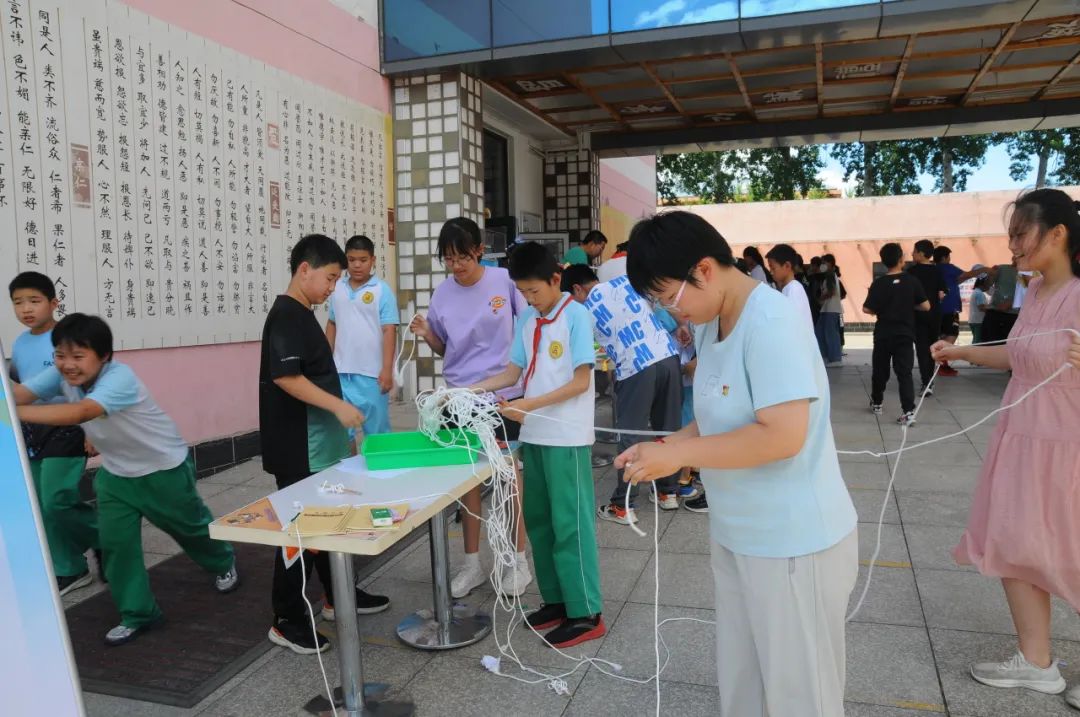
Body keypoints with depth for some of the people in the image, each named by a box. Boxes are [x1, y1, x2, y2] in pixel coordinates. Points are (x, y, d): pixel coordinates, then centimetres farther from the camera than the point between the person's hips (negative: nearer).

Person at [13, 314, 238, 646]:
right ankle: (137, 614, 17)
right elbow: (17, 394, -28)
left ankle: (223, 563, 47)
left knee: (190, 526, 17)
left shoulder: (120, 378, -37)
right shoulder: (60, 374, -15)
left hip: (165, 468, -5)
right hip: (116, 473, 5)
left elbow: (80, 413, -53)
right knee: (115, 542, -1)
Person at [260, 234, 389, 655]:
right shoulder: (286, 315, -16)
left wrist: (336, 424, 22)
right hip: (298, 451, -10)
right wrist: (338, 406, -25)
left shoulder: (303, 315, 14)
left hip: (319, 446, 10)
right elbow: (285, 377, -25)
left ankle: (337, 597, 32)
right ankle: (287, 620, 12)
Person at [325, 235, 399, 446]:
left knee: (376, 431, 7)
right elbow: (332, 325, 16)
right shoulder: (337, 289, 7)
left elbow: (389, 330, -8)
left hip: (372, 372, -4)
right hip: (341, 371, 4)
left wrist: (387, 370, -13)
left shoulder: (382, 290, -5)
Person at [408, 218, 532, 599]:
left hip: (504, 393, -3)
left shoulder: (505, 281, -8)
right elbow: (444, 349, 10)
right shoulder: (443, 293, 1)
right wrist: (426, 333, -10)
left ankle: (518, 560, 21)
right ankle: (472, 562, 23)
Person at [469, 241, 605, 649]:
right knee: (538, 520, 13)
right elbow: (515, 372, 13)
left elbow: (581, 381, -15)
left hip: (567, 437, -7)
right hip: (534, 434, 7)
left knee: (570, 523, -1)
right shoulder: (526, 319, 9)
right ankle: (556, 599, 27)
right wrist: (473, 388, -1)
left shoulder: (575, 315, -11)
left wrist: (529, 405, -20)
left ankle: (586, 613, 10)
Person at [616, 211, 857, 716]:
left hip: (791, 544, -8)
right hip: (736, 536, 8)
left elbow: (783, 435, -29)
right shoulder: (710, 324, 5)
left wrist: (678, 455, -22)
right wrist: (663, 446, -2)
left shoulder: (770, 323, -22)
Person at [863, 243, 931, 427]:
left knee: (880, 371, 16)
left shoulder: (879, 283, -8)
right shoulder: (911, 281, -6)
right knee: (904, 373, -1)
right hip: (905, 334, 0)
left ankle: (876, 403, 32)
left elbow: (867, 309, -10)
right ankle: (909, 411, -12)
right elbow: (926, 306, -4)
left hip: (883, 335, 0)